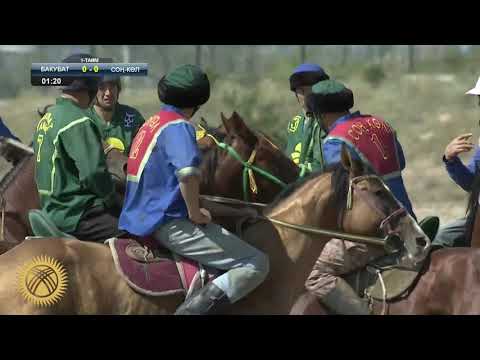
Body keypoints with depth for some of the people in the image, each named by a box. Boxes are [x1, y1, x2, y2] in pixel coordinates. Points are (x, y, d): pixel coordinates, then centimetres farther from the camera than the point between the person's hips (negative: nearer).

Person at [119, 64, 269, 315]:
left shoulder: (150, 124, 14)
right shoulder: (178, 126, -15)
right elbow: (188, 171, -34)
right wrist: (195, 213, -19)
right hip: (171, 223, -10)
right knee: (257, 264, -11)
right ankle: (193, 309, -25)